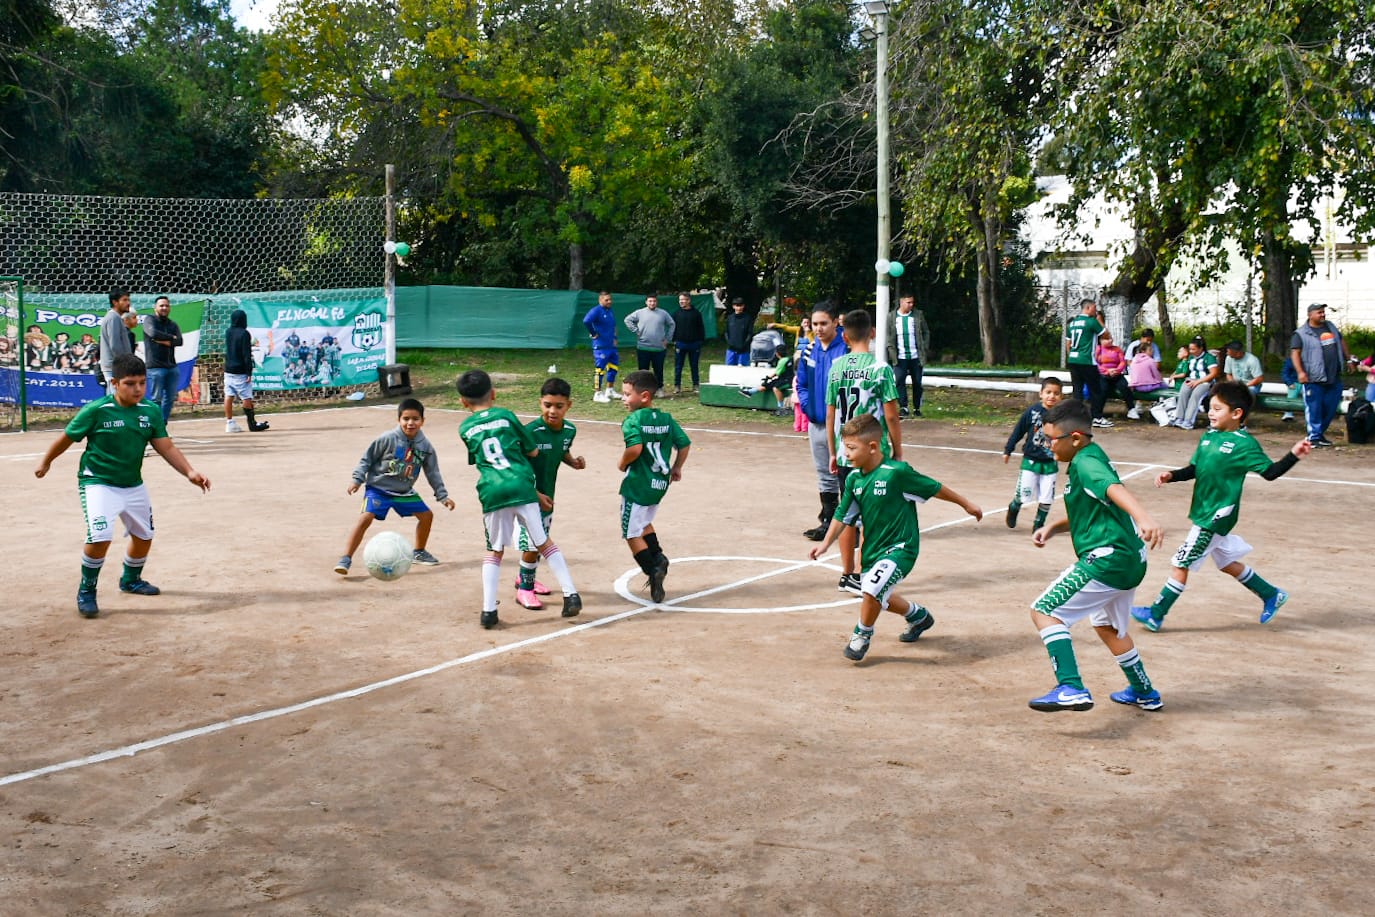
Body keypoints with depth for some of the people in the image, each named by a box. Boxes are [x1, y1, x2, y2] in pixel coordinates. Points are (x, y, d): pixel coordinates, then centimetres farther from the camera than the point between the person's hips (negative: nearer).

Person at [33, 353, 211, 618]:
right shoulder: (96, 411, -18)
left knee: (144, 536, 18)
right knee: (100, 537, -23)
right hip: (98, 483, -6)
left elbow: (166, 447, -7)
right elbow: (67, 437, -5)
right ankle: (86, 591, -2)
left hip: (134, 485, 6)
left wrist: (190, 472, -21)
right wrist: (45, 462, 9)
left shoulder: (151, 411, -6)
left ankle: (131, 579, 45)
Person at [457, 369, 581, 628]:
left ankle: (488, 610, 6)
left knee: (494, 551, 14)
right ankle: (571, 594, 6)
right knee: (544, 543, 12)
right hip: (522, 487, 0)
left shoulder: (465, 429, 12)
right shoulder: (506, 415, 9)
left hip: (492, 492, 1)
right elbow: (533, 451, 13)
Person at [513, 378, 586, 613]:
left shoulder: (569, 430, -6)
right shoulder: (531, 432, -26)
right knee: (531, 543, -7)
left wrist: (573, 461, -5)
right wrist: (536, 494, -23)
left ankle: (527, 578, 42)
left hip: (547, 494, 7)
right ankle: (525, 590, 10)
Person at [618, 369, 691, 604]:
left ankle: (653, 571, -7)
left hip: (638, 483, -8)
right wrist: (676, 468, 17)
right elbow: (684, 444, 4)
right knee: (644, 523, 29)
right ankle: (658, 557, 13)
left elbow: (635, 448, -30)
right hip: (660, 482, 8)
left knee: (632, 533, 2)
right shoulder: (666, 419, 5)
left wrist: (623, 463, -11)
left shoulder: (633, 420, -15)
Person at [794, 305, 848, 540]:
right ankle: (828, 521, 24)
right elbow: (800, 383, 17)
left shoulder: (846, 350, -13)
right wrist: (808, 406, 3)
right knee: (824, 475, 15)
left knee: (842, 474, -4)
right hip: (816, 423, 7)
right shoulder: (809, 351, 7)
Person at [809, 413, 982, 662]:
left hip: (900, 547, -7)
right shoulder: (854, 479, -3)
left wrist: (966, 505, 2)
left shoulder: (897, 472, -21)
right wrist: (826, 543, -4)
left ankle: (862, 634, 1)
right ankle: (919, 616, 50)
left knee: (872, 589, -26)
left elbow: (935, 488, -9)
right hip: (872, 548, 8)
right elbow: (843, 515, 6)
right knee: (878, 598, 22)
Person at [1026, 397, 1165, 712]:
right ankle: (1144, 692, 45)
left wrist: (1144, 518, -52)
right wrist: (1052, 528, 11)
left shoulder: (1086, 462, -14)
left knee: (1044, 612, -12)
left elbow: (1116, 489, -34)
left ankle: (1072, 690, -25)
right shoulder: (1088, 458, 17)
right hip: (1129, 560, 11)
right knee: (1107, 625, 32)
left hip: (1107, 558, -11)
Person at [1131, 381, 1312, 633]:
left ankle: (1155, 615, 7)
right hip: (1203, 513, 8)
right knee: (1227, 563, 21)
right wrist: (1171, 476, -2)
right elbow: (1194, 469, 14)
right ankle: (1271, 596, 37)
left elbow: (1269, 471, -12)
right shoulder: (1209, 436, 7)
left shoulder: (1244, 444, -15)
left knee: (1180, 564, -3)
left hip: (1217, 517, -8)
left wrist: (1293, 456, -26)